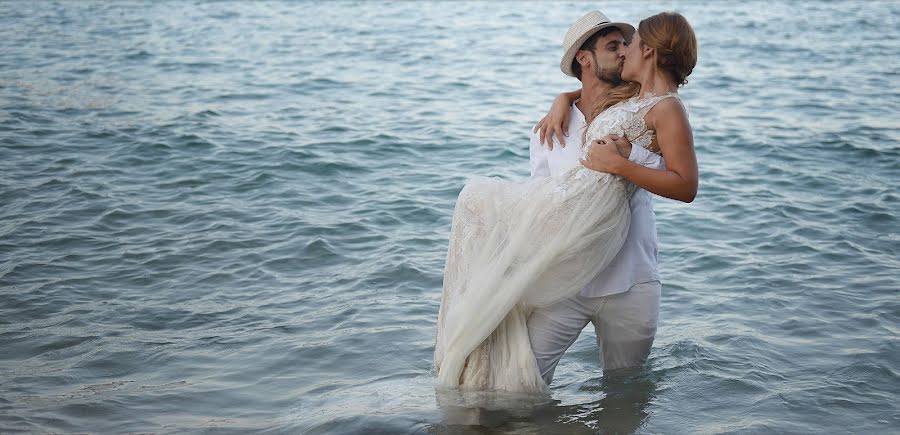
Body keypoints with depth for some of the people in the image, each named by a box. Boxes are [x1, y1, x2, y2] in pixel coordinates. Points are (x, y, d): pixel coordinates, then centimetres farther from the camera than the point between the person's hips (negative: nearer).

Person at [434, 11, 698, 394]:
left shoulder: (667, 108, -8)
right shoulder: (633, 100, 21)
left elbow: (686, 187, -17)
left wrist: (618, 164, -18)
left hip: (580, 212, -10)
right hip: (561, 199, 10)